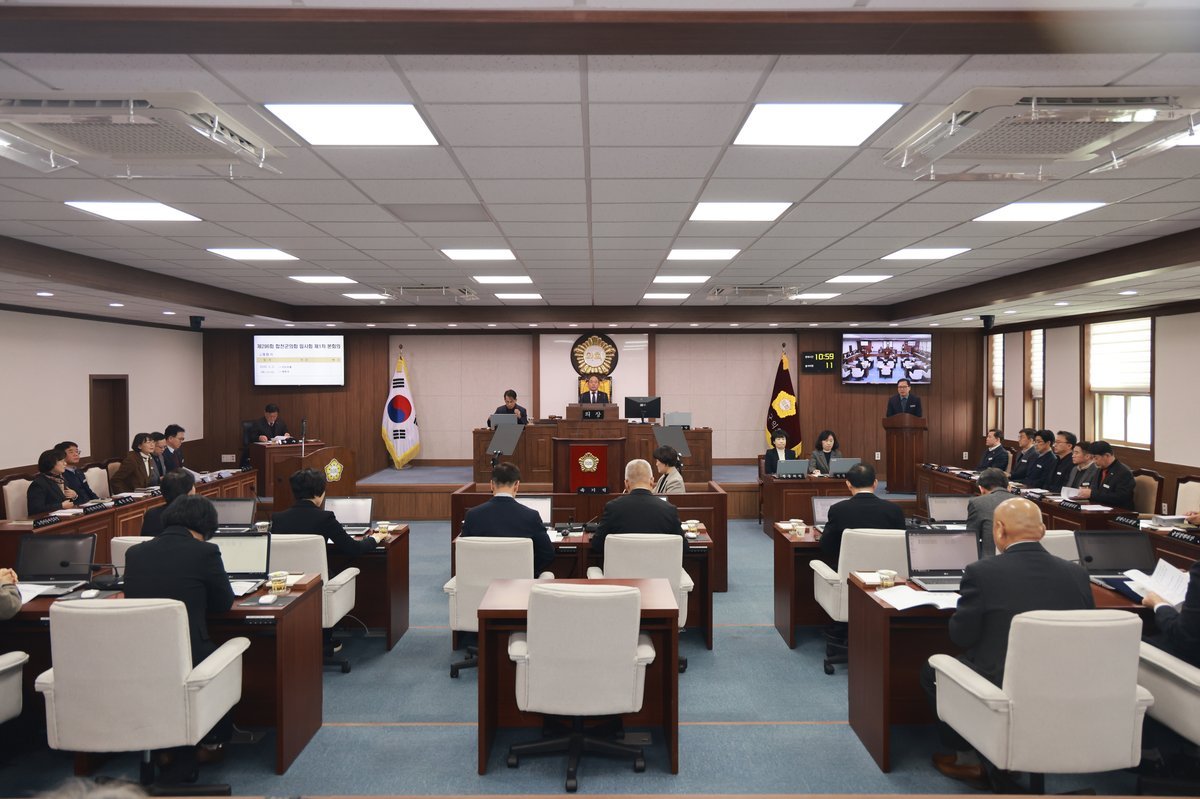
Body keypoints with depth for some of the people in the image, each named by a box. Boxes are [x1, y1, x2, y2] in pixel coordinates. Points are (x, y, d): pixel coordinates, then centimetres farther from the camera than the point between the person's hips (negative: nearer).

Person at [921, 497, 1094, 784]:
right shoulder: (1077, 574, -5)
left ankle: (967, 758, 23)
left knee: (931, 670, 21)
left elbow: (961, 636, -9)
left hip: (999, 690, -5)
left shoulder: (981, 573, -18)